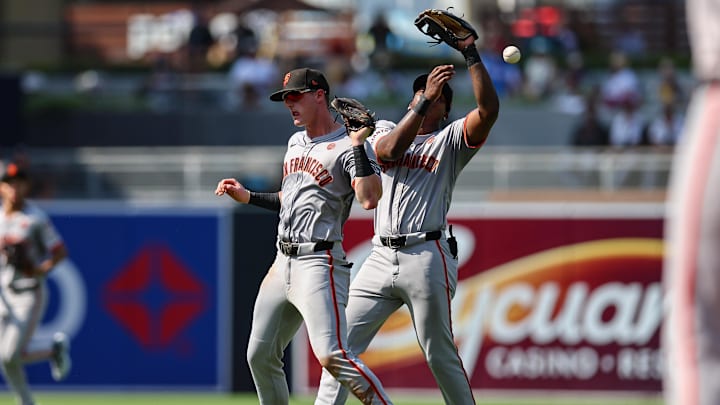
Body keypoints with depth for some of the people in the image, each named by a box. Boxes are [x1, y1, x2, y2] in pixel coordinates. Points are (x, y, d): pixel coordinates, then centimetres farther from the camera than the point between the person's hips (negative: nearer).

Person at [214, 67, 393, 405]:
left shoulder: (348, 147, -8)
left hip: (319, 263, -9)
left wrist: (358, 144, -23)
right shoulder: (295, 143, 18)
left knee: (331, 356, -23)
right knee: (260, 355, 11)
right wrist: (247, 197, 22)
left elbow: (369, 199, -25)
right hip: (283, 263, 9)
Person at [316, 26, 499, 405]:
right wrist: (425, 98, -14)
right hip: (382, 257, 3)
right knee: (341, 343, 0)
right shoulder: (385, 130, 17)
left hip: (427, 257, -3)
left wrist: (471, 54, -12)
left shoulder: (451, 139, 8)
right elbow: (390, 151, -8)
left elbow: (489, 109, -10)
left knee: (440, 355, -2)